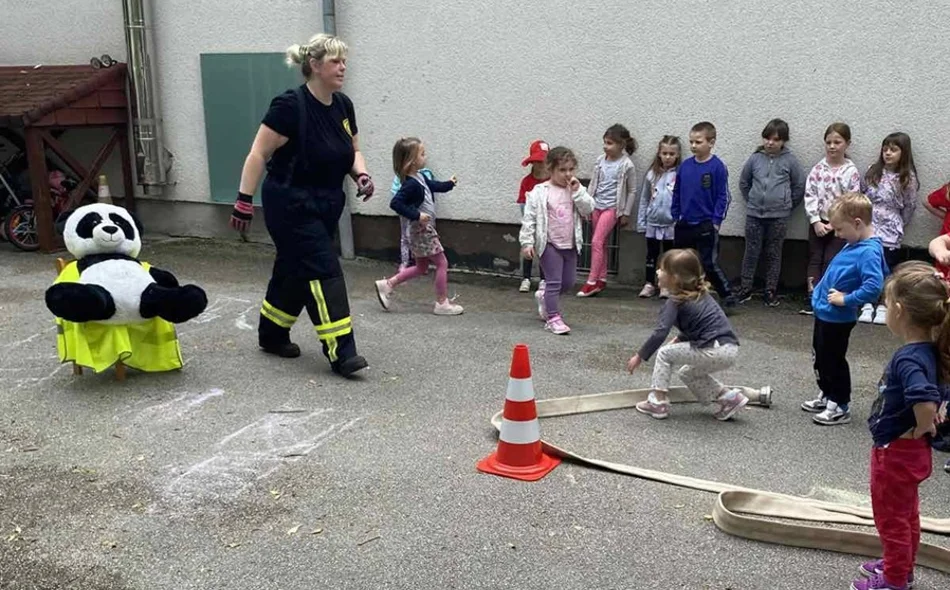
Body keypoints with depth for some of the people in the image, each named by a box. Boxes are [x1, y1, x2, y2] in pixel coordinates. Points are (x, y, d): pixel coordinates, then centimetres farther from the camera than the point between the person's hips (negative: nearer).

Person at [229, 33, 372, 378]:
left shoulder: (343, 106, 3)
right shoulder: (290, 106, -19)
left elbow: (353, 151, 14)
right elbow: (258, 155, -15)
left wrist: (361, 175, -6)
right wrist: (244, 201, -17)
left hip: (325, 206, 8)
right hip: (291, 206, -7)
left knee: (296, 271, 16)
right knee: (324, 272, -13)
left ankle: (272, 335, 34)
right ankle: (340, 353, -10)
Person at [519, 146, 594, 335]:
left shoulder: (576, 190, 5)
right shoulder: (540, 192, -8)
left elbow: (588, 209, -6)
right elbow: (529, 218, -7)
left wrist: (577, 191, -14)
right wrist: (527, 242, -11)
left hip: (570, 244, 5)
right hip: (549, 244, -5)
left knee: (568, 282, 15)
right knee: (554, 281, -4)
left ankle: (544, 296, 39)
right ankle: (553, 318, 3)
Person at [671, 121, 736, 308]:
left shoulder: (717, 167, -10)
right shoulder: (685, 166, 4)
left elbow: (723, 197, -8)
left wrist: (716, 221, -11)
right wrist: (676, 217, 10)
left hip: (706, 226, -6)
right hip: (684, 225, 6)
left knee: (709, 264, -5)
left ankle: (727, 296, 8)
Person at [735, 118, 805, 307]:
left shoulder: (789, 160, -3)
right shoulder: (755, 158, 1)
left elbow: (800, 186, 4)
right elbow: (743, 182, 13)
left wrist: (787, 205, 5)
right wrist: (752, 201, 11)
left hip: (779, 216, -1)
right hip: (754, 214, 1)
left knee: (774, 254, 8)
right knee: (751, 252, 7)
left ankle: (771, 290, 16)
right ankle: (746, 288, 15)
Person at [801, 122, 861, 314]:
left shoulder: (851, 172, -7)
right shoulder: (818, 169, -1)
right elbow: (810, 195, -4)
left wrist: (833, 225, -14)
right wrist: (816, 221, -13)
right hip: (818, 222, 2)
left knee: (831, 262, 0)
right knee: (815, 259, 5)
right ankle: (812, 299, 8)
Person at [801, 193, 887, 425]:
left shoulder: (869, 252, -25)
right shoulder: (854, 244, 4)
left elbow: (873, 286, -34)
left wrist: (847, 299, -25)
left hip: (837, 318, -10)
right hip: (824, 311, 10)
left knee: (833, 360, 4)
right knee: (821, 357, 22)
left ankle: (840, 406, 19)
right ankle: (826, 396, 38)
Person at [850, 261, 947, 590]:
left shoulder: (908, 359, -32)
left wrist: (920, 430, -28)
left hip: (896, 453, -9)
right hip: (910, 452, 9)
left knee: (891, 518, 11)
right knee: (906, 515, 26)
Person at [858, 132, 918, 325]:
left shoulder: (908, 179, -7)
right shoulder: (873, 172, 1)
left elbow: (910, 207, 0)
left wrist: (897, 225, 6)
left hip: (889, 234, -3)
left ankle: (883, 307, 18)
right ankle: (867, 305, 18)